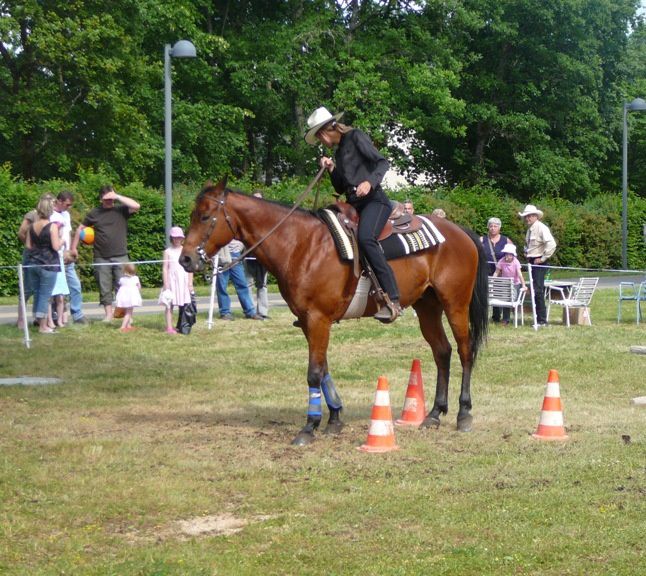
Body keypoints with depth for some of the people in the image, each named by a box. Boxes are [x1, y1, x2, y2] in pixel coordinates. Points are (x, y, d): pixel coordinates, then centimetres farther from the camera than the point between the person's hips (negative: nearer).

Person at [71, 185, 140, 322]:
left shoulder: (121, 210, 2)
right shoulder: (94, 213, 7)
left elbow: (136, 206, -15)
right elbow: (80, 228, 16)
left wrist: (118, 197, -13)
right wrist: (74, 247, 13)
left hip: (120, 257, -2)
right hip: (101, 258, 2)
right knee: (104, 288, 4)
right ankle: (108, 314, 12)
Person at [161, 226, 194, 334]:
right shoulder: (168, 251, 2)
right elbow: (165, 268, 0)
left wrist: (190, 283, 4)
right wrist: (166, 284, -7)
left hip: (183, 280, 2)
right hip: (172, 279, -2)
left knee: (184, 304, 0)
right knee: (170, 304, -3)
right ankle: (169, 327, -2)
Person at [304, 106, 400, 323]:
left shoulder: (355, 137, 0)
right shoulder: (338, 151, 22)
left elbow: (382, 162, -8)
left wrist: (370, 181, -25)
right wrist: (331, 169, 7)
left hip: (374, 200, -9)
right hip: (353, 205, 9)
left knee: (365, 238, -34)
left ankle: (393, 300, -38)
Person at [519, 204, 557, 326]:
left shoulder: (541, 228, -12)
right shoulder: (529, 229, 16)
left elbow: (551, 244, -24)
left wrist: (543, 258, -19)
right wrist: (527, 254, 17)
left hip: (539, 262, -9)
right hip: (532, 262, 9)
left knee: (538, 290, -12)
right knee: (534, 290, 9)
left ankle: (542, 320, -10)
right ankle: (539, 318, 14)